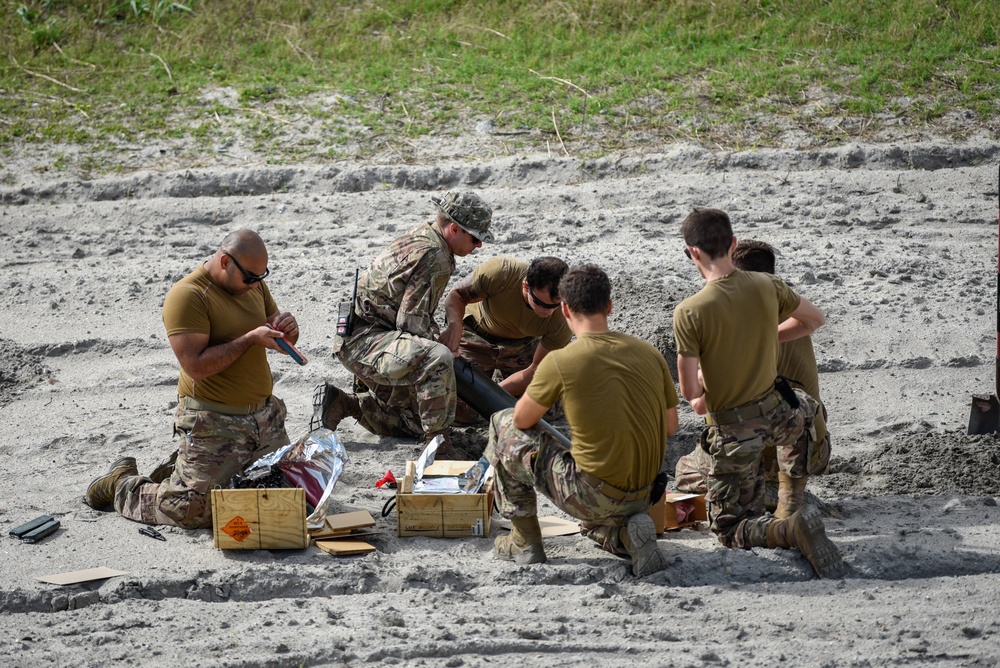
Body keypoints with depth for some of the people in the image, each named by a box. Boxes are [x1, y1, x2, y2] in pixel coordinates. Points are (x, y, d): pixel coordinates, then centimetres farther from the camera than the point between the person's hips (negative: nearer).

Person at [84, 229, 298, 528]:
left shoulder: (253, 284, 8)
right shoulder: (187, 296, -17)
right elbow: (196, 365, -24)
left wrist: (285, 327, -6)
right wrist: (250, 339, -25)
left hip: (265, 416, 8)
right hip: (214, 423, -8)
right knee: (190, 510, -11)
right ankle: (122, 483, 19)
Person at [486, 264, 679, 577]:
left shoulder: (560, 361, -14)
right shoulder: (650, 353, 1)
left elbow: (522, 420, 0)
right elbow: (670, 426, 12)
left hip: (591, 494, -6)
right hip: (642, 497, 6)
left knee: (502, 425, 13)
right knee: (593, 524, 42)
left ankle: (524, 542, 17)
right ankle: (626, 533, 6)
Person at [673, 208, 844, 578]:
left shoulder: (689, 313, -23)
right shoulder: (767, 287, -10)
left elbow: (690, 392, -20)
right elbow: (814, 319, 10)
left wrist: (704, 398, 3)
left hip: (732, 429, -4)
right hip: (776, 411, 4)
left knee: (730, 529, 8)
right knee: (803, 407, 42)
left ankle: (791, 529, -18)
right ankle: (796, 471, 58)